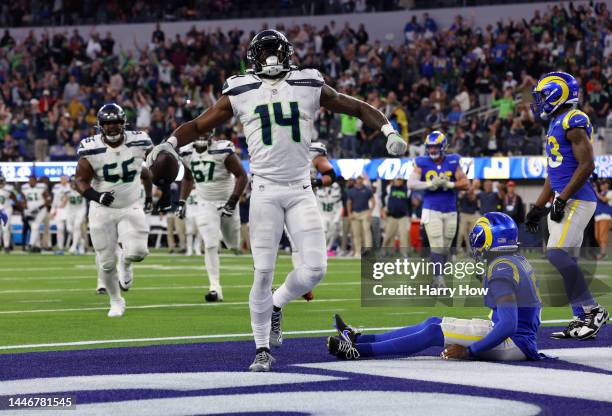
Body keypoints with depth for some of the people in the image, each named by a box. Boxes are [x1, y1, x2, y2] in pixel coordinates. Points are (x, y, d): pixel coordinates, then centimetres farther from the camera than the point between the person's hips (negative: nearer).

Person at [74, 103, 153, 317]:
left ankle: (125, 263, 18)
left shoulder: (138, 143, -9)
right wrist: (96, 196, -26)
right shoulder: (91, 150, -15)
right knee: (106, 262, 1)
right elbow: (80, 180, -7)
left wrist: (149, 196, 20)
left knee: (137, 252, -20)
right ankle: (116, 301, 25)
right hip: (103, 210, -1)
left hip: (131, 207, 1)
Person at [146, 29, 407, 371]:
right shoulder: (241, 93, 4)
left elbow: (358, 108, 10)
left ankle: (275, 303, 24)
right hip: (266, 191, -2)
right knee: (264, 272, -5)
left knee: (315, 268, -6)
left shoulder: (310, 87, 5)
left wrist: (388, 131, -4)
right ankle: (262, 349, 7)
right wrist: (170, 143, -10)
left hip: (301, 191, 2)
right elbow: (199, 125, 7)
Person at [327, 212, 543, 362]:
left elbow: (508, 326, -27)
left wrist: (468, 350, -23)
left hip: (513, 343, -9)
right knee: (433, 323, 11)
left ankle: (359, 350, -11)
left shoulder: (501, 270, -19)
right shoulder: (519, 261, 14)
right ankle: (358, 338, 11)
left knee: (434, 332, -11)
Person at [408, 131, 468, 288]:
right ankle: (439, 278, -13)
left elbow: (465, 183, -3)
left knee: (445, 248, 9)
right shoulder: (422, 163, -3)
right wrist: (431, 184, -22)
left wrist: (449, 184, -18)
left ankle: (437, 278, 20)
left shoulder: (452, 162, 0)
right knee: (436, 246, -12)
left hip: (450, 212, 2)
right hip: (431, 210, -2)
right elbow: (411, 184, -11)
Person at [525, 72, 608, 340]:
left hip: (576, 200, -10)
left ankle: (592, 310, -12)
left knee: (557, 253, -17)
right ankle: (583, 319, 10)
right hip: (565, 201, 10)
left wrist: (561, 200, -20)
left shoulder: (573, 122, -12)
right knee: (566, 261, 8)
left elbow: (587, 165, -19)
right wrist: (538, 207, 24)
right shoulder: (556, 124, 19)